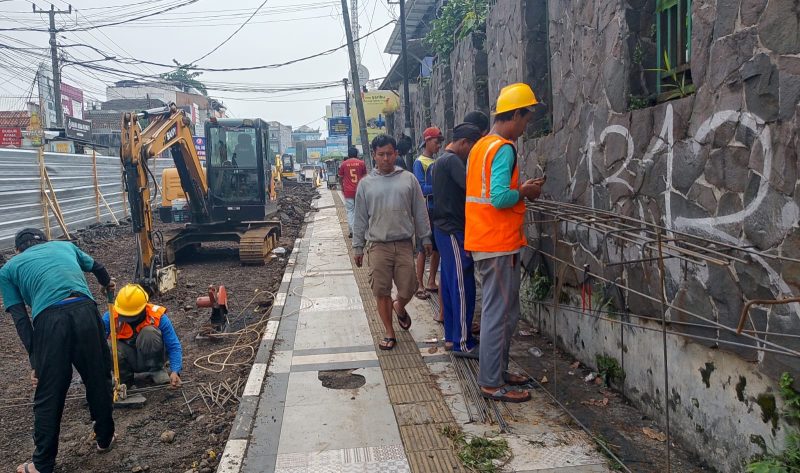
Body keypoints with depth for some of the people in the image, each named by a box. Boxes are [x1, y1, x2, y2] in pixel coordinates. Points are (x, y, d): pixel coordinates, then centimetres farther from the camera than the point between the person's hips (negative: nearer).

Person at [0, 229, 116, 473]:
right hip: (84, 310, 2)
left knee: (48, 395, 12)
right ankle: (105, 438, 39)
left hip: (49, 319, -2)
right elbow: (96, 267, 49)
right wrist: (107, 283, 71)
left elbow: (21, 320, 14)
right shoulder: (65, 245, 31)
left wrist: (35, 361, 12)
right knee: (99, 379, 21)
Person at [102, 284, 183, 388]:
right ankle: (124, 378, -4)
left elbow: (174, 347, -19)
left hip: (151, 359, -1)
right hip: (128, 362, 1)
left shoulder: (158, 316, -21)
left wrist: (175, 371, -31)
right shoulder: (111, 316, -17)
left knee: (149, 331, -31)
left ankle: (156, 370, -12)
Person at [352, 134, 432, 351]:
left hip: (404, 244, 0)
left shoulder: (408, 179, 5)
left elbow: (420, 212, 9)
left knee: (407, 289, 2)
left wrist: (425, 238, 7)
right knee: (381, 292, 2)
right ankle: (389, 333, 19)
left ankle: (399, 307, 38)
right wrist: (358, 247, 8)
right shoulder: (366, 184, 6)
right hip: (378, 246, 0)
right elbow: (360, 219, 9)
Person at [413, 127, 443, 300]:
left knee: (437, 248, 11)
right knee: (423, 249, -2)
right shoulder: (420, 162, -8)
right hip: (426, 210, -7)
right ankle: (420, 286, 5)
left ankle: (431, 282, 21)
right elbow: (421, 188, -16)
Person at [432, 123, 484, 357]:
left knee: (450, 285, 13)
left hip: (444, 230, 11)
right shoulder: (452, 161, -15)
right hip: (453, 232, -11)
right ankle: (462, 343, -2)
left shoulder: (442, 160, 18)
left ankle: (451, 336, 21)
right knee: (463, 287, -7)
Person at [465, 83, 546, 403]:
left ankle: (498, 371, 27)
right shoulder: (504, 148, -16)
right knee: (500, 314, -2)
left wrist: (519, 190, 12)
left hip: (483, 241, 10)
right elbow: (499, 198, -25)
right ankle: (492, 384, 6)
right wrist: (525, 192, -8)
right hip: (500, 244, -10)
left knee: (504, 312, 18)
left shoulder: (481, 146, 14)